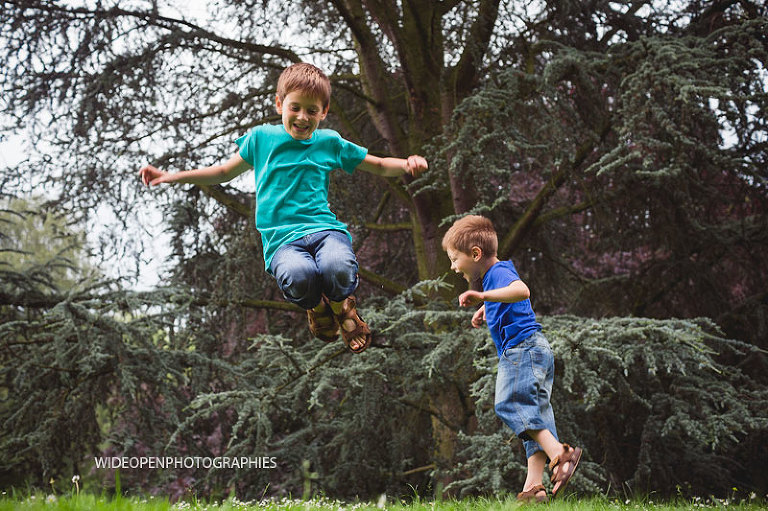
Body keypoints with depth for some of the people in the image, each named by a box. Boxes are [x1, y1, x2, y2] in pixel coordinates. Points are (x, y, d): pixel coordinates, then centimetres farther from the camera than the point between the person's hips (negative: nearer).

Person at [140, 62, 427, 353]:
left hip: (325, 229, 1)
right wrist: (170, 176, 19)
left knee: (338, 269, -38)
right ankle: (316, 307, 2)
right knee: (298, 276, -38)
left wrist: (408, 165, 1)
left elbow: (378, 166, 24)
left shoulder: (330, 142, 15)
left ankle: (342, 306, 3)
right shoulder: (261, 138, 13)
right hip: (282, 239, -1)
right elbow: (226, 172, 26)